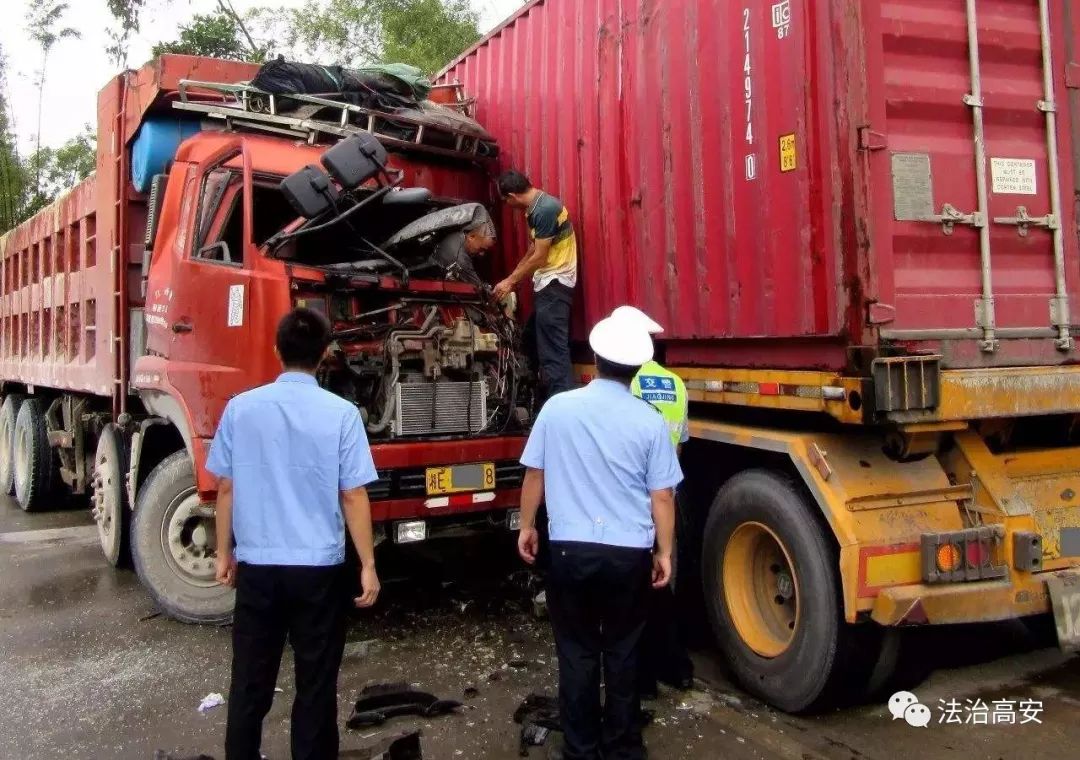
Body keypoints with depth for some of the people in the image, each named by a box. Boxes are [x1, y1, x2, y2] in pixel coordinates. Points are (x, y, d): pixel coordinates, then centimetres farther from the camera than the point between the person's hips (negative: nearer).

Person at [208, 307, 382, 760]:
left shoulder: (241, 408, -2)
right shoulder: (341, 413, -10)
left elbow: (226, 487, 2)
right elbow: (353, 496, -10)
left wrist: (224, 554, 14)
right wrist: (368, 565, -2)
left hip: (257, 566, 3)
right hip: (319, 569, -2)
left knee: (249, 681, 16)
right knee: (315, 684, 11)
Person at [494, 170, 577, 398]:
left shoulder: (545, 209, -20)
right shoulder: (536, 206, 11)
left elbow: (539, 257, -18)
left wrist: (510, 282, -10)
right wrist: (513, 279, 19)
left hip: (555, 282, -11)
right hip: (548, 282, 11)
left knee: (552, 346, -12)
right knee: (534, 336, 18)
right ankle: (546, 394, 26)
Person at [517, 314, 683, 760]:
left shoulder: (557, 407, -4)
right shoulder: (650, 421, -5)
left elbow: (535, 474, 3)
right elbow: (661, 496, -2)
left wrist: (527, 526, 17)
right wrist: (664, 552, 9)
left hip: (570, 549, 0)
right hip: (630, 553, 0)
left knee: (577, 652, 12)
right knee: (623, 652, 14)